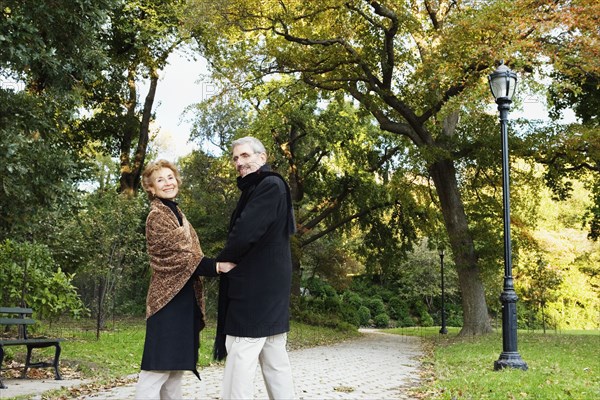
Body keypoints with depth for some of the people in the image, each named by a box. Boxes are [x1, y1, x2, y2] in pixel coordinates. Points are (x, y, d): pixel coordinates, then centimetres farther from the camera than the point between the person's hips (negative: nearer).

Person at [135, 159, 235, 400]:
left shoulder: (176, 213, 19)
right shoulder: (157, 216, -9)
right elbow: (179, 256, -18)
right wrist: (216, 267, -28)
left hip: (185, 297, 9)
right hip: (169, 297, -9)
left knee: (176, 365, 11)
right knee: (159, 366, -10)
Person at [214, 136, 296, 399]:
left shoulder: (270, 186, -12)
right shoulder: (255, 190, 19)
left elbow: (245, 233, -20)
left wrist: (221, 261, -3)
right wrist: (231, 260, -2)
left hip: (256, 287, -10)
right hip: (269, 287, 10)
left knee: (240, 361, -9)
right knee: (275, 361, 12)